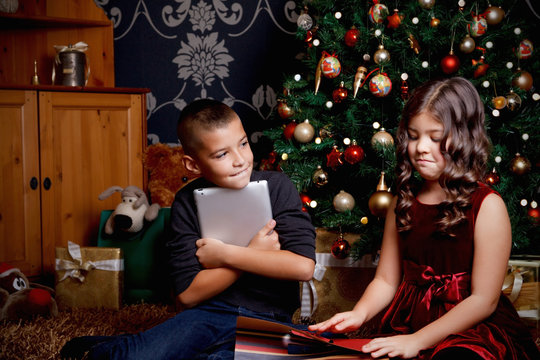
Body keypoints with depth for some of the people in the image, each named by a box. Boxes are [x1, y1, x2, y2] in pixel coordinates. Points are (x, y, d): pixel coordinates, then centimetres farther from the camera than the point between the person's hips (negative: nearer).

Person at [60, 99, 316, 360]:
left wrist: (226, 254, -15)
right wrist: (254, 252, -14)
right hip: (209, 313, 1)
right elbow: (187, 295, -7)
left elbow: (303, 266, -18)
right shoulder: (187, 202, -2)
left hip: (267, 321, 0)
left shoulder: (276, 186, -6)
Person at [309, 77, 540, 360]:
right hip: (407, 323, 5)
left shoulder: (487, 206, -7)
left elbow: (484, 300, -11)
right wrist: (359, 313, -9)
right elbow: (386, 280, 13)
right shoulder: (403, 202, 10)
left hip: (474, 329, -5)